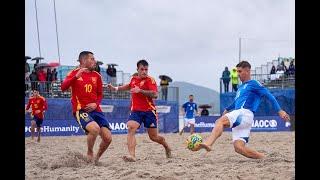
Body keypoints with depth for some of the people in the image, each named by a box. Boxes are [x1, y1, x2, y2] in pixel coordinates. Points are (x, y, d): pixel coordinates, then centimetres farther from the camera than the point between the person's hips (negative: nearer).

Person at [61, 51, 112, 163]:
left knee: (107, 138, -9)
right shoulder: (74, 73, 1)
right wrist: (76, 76, -27)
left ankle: (97, 158, 19)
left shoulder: (96, 76, 12)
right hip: (80, 110, -5)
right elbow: (63, 88, -15)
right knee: (95, 129, -32)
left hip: (95, 110, 5)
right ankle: (89, 154, -5)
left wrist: (96, 104, -2)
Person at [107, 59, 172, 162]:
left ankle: (167, 147, 37)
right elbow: (129, 86, 36)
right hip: (135, 111, 4)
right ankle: (132, 155, -33)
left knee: (153, 137, 5)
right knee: (131, 128, -23)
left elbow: (155, 95, -23)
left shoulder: (150, 80, -8)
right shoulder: (133, 79, 10)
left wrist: (140, 90, -30)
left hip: (149, 111, -4)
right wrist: (116, 88, 34)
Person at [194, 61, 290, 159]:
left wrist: (279, 110, -13)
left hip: (244, 113, -8)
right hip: (238, 116, 8)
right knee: (239, 148, -8)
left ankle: (208, 143, -55)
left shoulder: (253, 84, 6)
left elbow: (269, 95, -4)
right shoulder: (241, 87, 30)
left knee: (220, 121, -31)